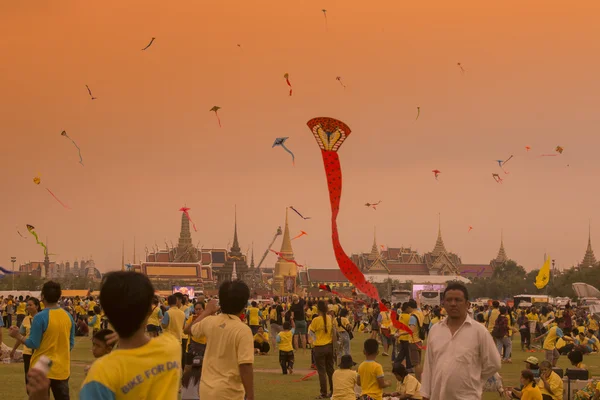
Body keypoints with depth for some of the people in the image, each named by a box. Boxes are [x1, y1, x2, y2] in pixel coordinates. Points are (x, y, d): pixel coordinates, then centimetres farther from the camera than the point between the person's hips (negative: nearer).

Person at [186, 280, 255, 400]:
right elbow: (245, 367, -21)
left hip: (206, 389, 6)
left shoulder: (209, 322, 0)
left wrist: (208, 311, 34)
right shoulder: (243, 330, -17)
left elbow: (189, 329, 23)